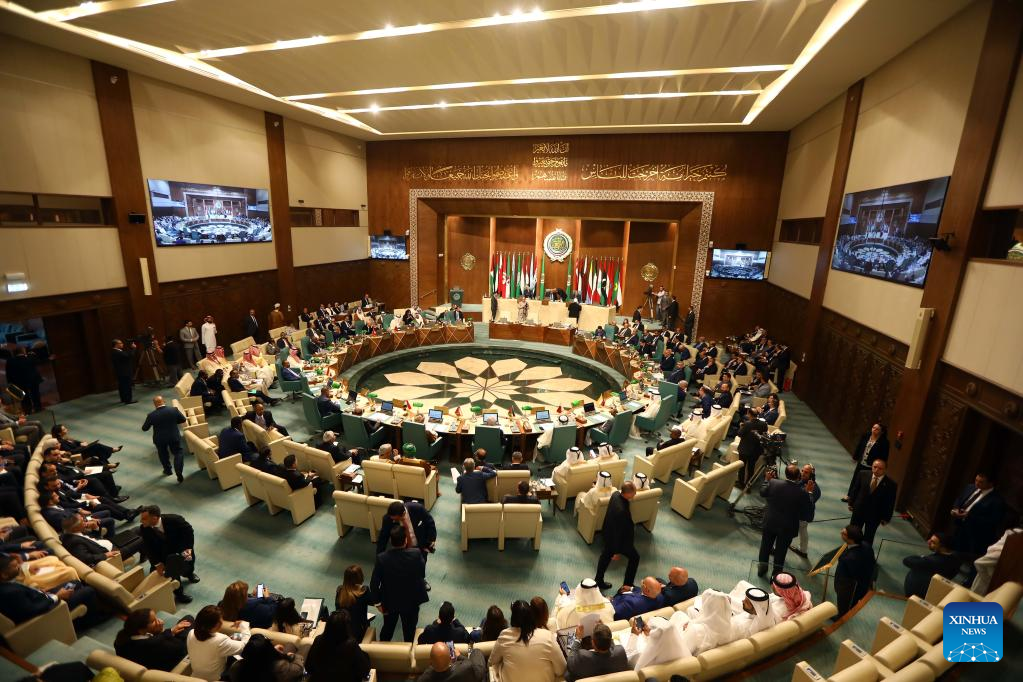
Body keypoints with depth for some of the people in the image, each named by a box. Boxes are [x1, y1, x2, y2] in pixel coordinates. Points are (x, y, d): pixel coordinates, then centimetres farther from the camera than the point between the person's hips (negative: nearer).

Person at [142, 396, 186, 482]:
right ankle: (179, 473, -3)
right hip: (174, 437, 0)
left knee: (163, 454, 24)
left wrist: (150, 422, 15)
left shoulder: (151, 415, -16)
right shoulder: (174, 410, -14)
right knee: (178, 453, 9)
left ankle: (167, 470, 38)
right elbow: (183, 419, 0)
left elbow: (144, 428, -3)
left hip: (160, 439, 0)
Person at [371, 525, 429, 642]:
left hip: (390, 602, 2)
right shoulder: (416, 554, -27)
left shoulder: (381, 558, -25)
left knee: (388, 628, 30)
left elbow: (374, 585, -18)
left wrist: (379, 602, -3)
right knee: (409, 630, 23)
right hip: (411, 602, -1)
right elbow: (422, 574, -10)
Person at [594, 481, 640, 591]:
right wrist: (616, 551, -15)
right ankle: (628, 585, 34)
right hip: (620, 539, -7)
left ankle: (598, 580, 44)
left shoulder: (616, 494, -15)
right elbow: (618, 532, -29)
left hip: (608, 533, 8)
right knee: (634, 558, 19)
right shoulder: (622, 510, -41)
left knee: (606, 555, 26)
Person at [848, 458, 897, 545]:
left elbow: (890, 503, -9)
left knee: (868, 538, 16)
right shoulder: (863, 474, -12)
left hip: (874, 516, -2)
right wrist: (851, 503, 4)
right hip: (858, 510, 2)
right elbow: (855, 489, 0)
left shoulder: (891, 485, -18)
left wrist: (886, 518, -4)